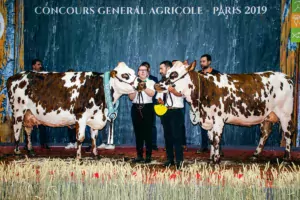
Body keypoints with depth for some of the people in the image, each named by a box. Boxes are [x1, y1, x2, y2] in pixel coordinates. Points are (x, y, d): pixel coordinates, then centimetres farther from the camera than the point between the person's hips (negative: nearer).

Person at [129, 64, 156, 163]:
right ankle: (139, 155, 14)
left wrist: (144, 87, -28)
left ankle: (148, 156, 4)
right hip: (136, 108, 3)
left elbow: (152, 93, -14)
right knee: (138, 133, 6)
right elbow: (131, 97, 2)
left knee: (147, 132, -3)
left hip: (147, 108, -3)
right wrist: (136, 89, -14)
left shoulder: (151, 82, 4)